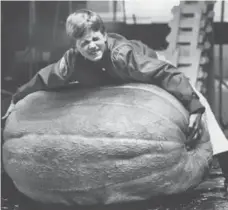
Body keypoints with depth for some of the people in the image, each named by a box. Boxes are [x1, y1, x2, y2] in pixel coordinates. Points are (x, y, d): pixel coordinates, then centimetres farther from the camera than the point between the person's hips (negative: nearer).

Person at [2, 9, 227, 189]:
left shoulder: (122, 53, -48)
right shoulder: (72, 61, -34)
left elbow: (166, 73, -51)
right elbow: (44, 78, -15)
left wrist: (194, 106, -60)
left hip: (150, 70, -4)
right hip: (113, 83, 4)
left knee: (196, 102, -9)